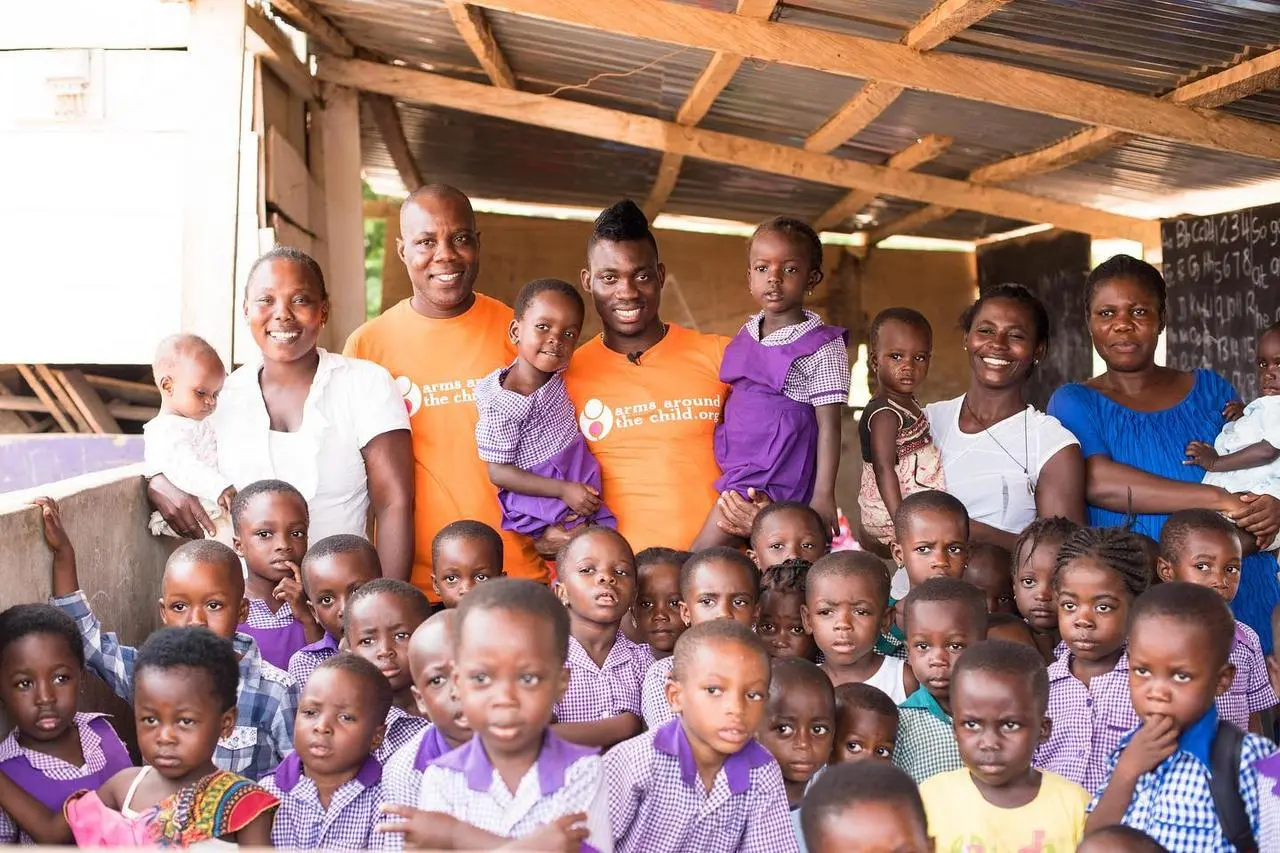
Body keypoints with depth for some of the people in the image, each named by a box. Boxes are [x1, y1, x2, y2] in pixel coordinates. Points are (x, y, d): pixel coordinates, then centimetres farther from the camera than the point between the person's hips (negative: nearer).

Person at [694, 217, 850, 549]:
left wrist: (823, 495, -13)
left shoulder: (822, 347, -7)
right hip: (735, 471, 6)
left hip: (774, 478, -6)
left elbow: (829, 427, -9)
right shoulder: (746, 336, 11)